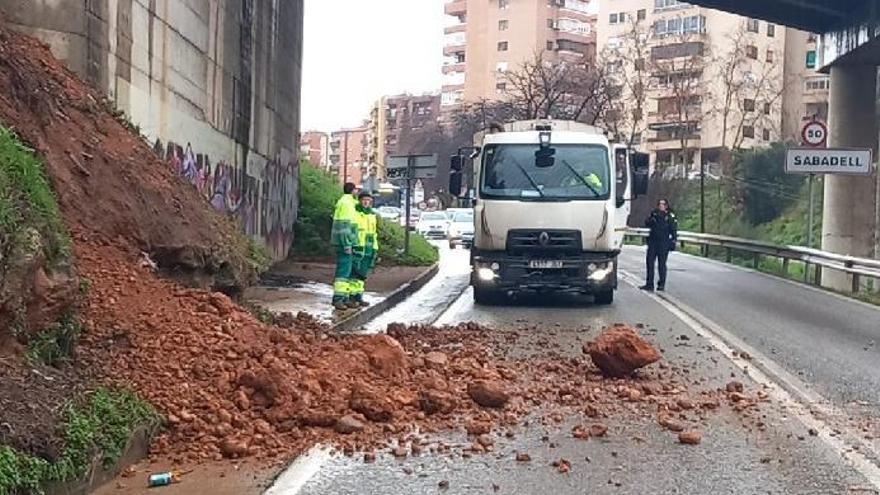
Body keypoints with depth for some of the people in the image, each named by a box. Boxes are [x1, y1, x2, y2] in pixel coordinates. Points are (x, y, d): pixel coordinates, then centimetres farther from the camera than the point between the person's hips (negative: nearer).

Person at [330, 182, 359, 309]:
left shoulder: (350, 203, 19)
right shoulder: (345, 203, -13)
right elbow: (343, 226, -19)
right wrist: (347, 244, -21)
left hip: (347, 243, 10)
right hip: (345, 243, -10)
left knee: (347, 270, 12)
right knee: (343, 270, -11)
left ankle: (344, 298, 15)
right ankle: (338, 298, -13)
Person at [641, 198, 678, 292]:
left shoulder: (670, 216, 1)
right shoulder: (654, 214, 12)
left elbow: (674, 230, 0)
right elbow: (647, 224, 6)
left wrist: (673, 241, -8)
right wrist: (652, 218, -12)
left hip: (664, 243, -4)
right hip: (653, 241, 4)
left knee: (662, 263, -1)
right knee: (649, 262, 1)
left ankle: (661, 284, 7)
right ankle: (649, 284, 6)